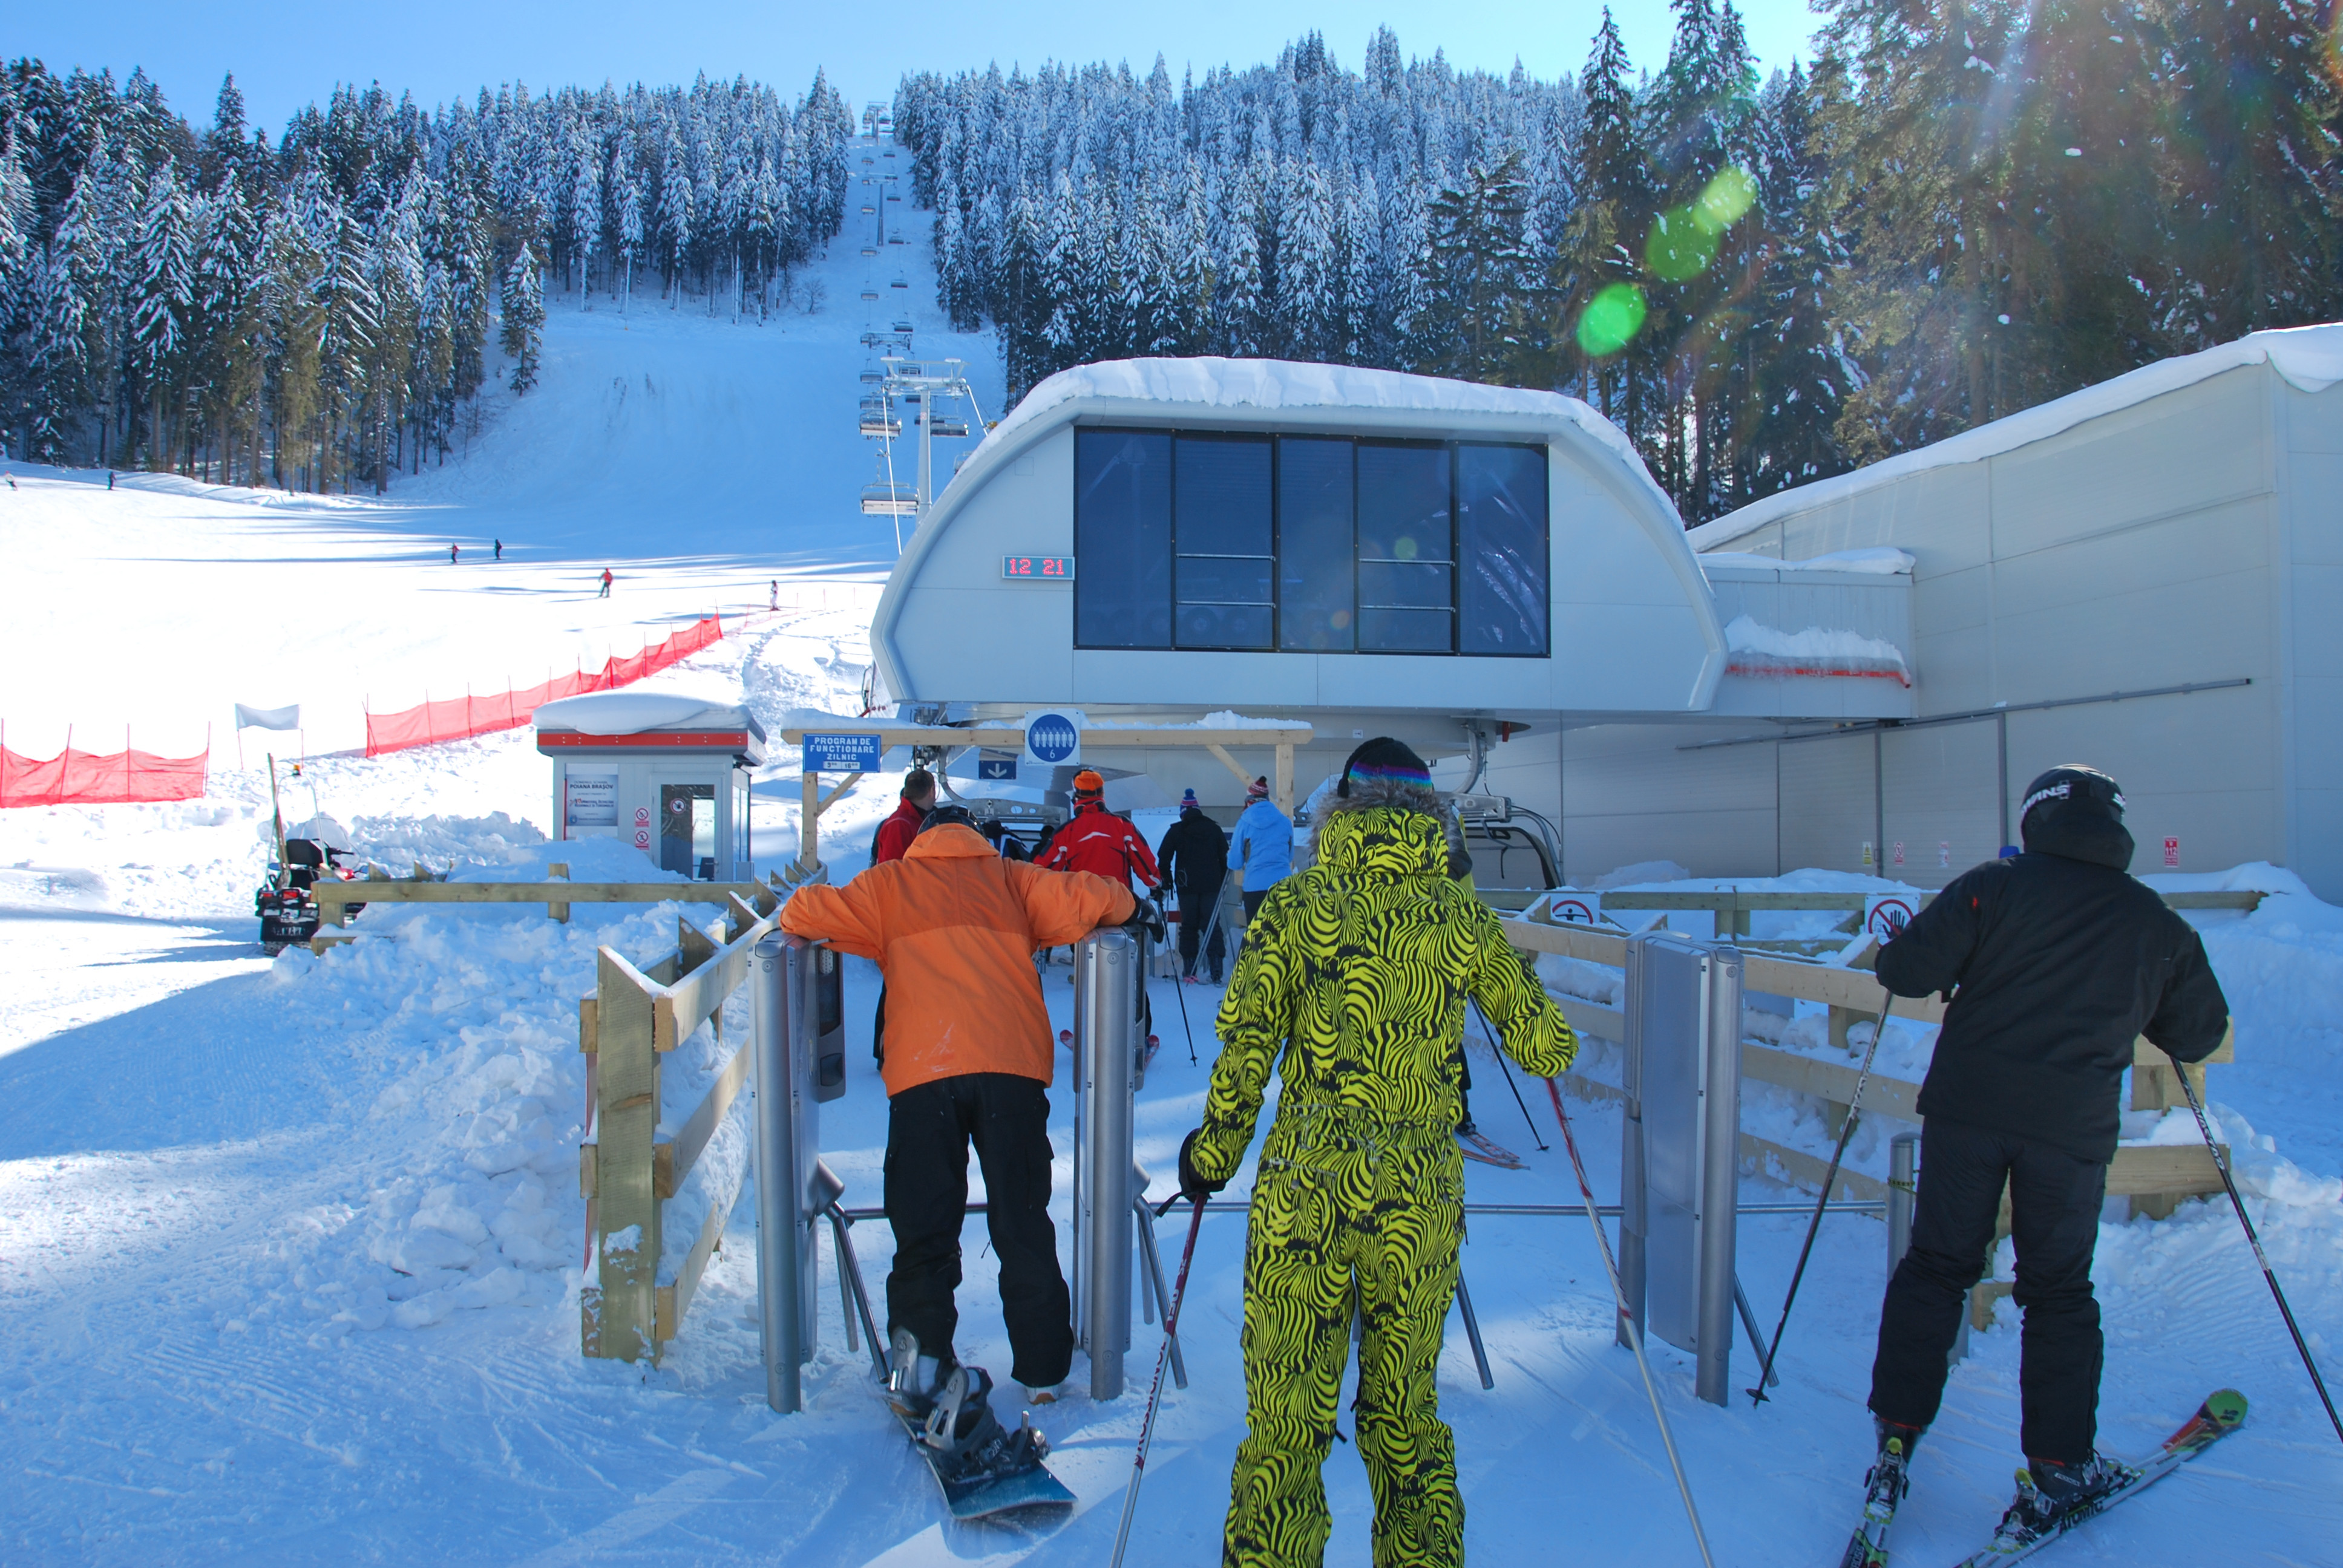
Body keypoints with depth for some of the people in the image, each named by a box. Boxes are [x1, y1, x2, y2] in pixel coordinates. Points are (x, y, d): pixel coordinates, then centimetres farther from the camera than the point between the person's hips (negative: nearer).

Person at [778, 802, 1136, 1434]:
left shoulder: (890, 884, 18)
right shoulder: (1012, 881, 19)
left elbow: (804, 915, 12)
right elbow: (1097, 901, 9)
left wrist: (802, 918, 35)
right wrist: (1123, 905, 32)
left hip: (922, 1074, -1)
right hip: (1012, 1069, 1)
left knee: (924, 1227, 6)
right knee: (1024, 1226, 10)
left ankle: (922, 1353, -7)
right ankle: (1043, 1366, 15)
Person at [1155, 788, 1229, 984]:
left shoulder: (1176, 830, 0)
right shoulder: (1214, 828, 7)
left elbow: (1164, 857, 0)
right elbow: (1225, 856, 10)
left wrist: (1167, 881, 11)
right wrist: (1222, 881, 17)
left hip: (1186, 886, -1)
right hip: (1211, 885, 1)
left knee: (1189, 926, 6)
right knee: (1212, 925, 2)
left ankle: (1189, 971, 4)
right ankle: (1216, 969, -10)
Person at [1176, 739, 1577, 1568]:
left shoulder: (1297, 903, -4)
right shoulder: (1462, 914, 3)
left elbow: (1245, 1041, -7)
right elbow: (1544, 1045, 9)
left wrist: (1214, 1151, 6)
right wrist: (1551, 1040, 32)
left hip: (1304, 1192, -2)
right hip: (1420, 1199, 3)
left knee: (1284, 1421, 7)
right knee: (1405, 1414, 19)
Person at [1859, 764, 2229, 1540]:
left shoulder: (1993, 887, -2)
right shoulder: (2158, 923, 7)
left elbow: (1911, 968, -8)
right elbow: (2200, 1035, 17)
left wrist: (1897, 954, 14)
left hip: (1968, 1107, -1)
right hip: (2074, 1128, 1)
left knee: (1936, 1267, 11)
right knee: (2058, 1293, 14)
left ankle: (1896, 1428, 14)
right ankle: (2057, 1466, 17)